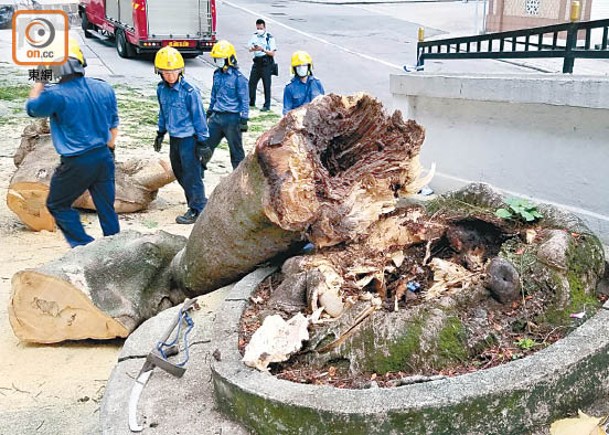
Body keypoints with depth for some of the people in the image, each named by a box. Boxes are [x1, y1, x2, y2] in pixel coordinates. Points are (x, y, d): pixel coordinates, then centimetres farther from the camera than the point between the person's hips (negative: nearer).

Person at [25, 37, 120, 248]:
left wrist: (39, 82, 16)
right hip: (104, 156, 5)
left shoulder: (55, 95, -17)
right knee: (106, 207, 13)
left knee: (57, 205, 15)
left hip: (76, 163, -5)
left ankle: (84, 246, 9)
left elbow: (32, 108, 4)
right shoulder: (104, 88, 0)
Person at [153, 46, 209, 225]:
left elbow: (199, 116, -13)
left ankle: (197, 209, 12)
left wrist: (202, 141, -12)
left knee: (191, 174, -1)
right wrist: (160, 133, 21)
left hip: (188, 138, -7)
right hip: (174, 138, 7)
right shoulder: (161, 89, 1)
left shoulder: (189, 91, -19)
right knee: (179, 173, 15)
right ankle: (197, 201, 30)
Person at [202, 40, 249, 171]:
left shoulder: (238, 78, -12)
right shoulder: (217, 74, 8)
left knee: (236, 150, 5)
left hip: (232, 118, -6)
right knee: (206, 144, 8)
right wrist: (210, 110, 23)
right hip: (217, 116, 6)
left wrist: (243, 120, -14)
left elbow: (244, 100, -11)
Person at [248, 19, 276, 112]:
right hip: (257, 62, 5)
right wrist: (254, 49, -19)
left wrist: (263, 50, -27)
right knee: (252, 82, 9)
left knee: (266, 85, -2)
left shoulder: (270, 38, -7)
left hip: (266, 63, -5)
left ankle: (267, 105, 4)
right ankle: (251, 102, 24)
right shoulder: (255, 36, 9)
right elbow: (249, 48, 4)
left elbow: (272, 53, -12)